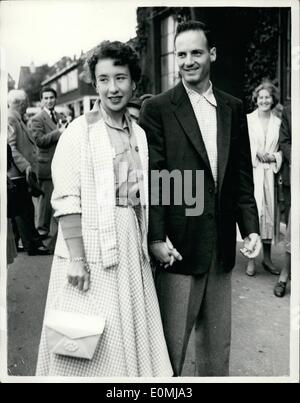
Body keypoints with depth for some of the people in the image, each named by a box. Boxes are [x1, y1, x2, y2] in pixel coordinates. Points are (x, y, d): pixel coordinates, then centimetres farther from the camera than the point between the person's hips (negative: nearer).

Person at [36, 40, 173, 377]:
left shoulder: (139, 134, 9)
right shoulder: (79, 131, -8)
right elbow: (66, 200, -13)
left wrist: (149, 240, 6)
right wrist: (76, 257, -18)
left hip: (131, 242, 6)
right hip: (91, 243, -5)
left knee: (130, 328, 17)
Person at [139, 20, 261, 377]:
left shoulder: (233, 108, 9)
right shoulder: (157, 109, -4)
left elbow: (242, 174, 9)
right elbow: (151, 178, -9)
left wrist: (250, 227, 2)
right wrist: (156, 237, -14)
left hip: (222, 247, 5)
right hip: (178, 246, -4)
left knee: (218, 344, 19)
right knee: (170, 343, 8)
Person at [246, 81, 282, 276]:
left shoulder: (278, 122, 11)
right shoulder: (247, 119, 4)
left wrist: (273, 157, -8)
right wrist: (257, 152, -13)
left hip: (270, 173, 3)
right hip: (252, 172, -3)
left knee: (269, 211, 6)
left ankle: (267, 258, 18)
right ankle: (251, 259, -1)